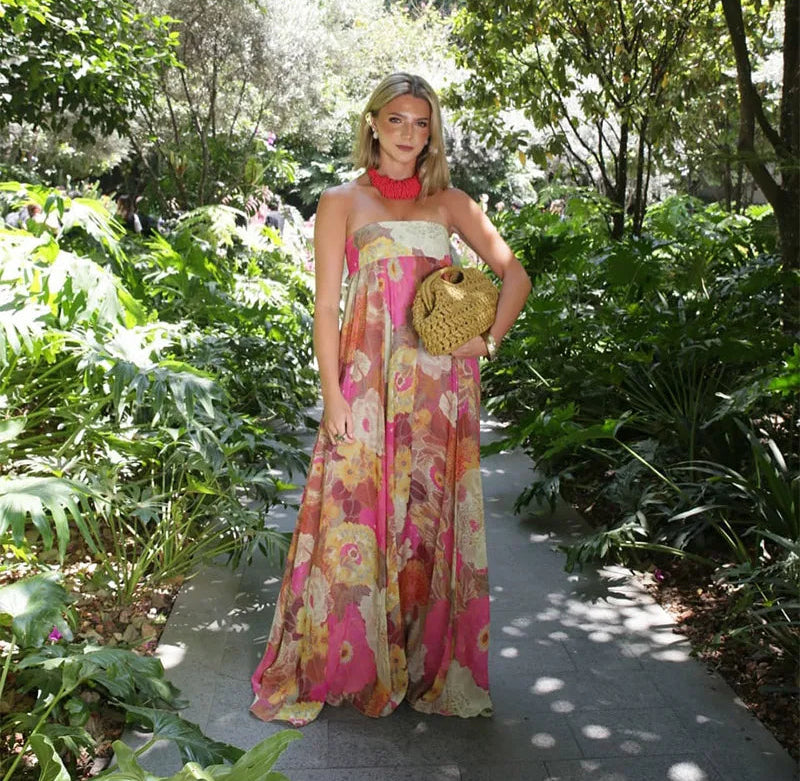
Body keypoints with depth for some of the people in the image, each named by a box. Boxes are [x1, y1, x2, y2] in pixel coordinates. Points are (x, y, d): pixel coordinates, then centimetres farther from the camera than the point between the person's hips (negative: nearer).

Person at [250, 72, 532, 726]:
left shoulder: (449, 202, 13)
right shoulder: (342, 202, 7)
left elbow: (515, 274, 14)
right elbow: (326, 306, 0)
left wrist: (489, 340, -1)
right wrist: (333, 396, -8)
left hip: (442, 385, 2)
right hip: (370, 377, -2)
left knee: (434, 516, 6)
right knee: (361, 511, -2)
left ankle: (433, 663, 20)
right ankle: (349, 666, 14)